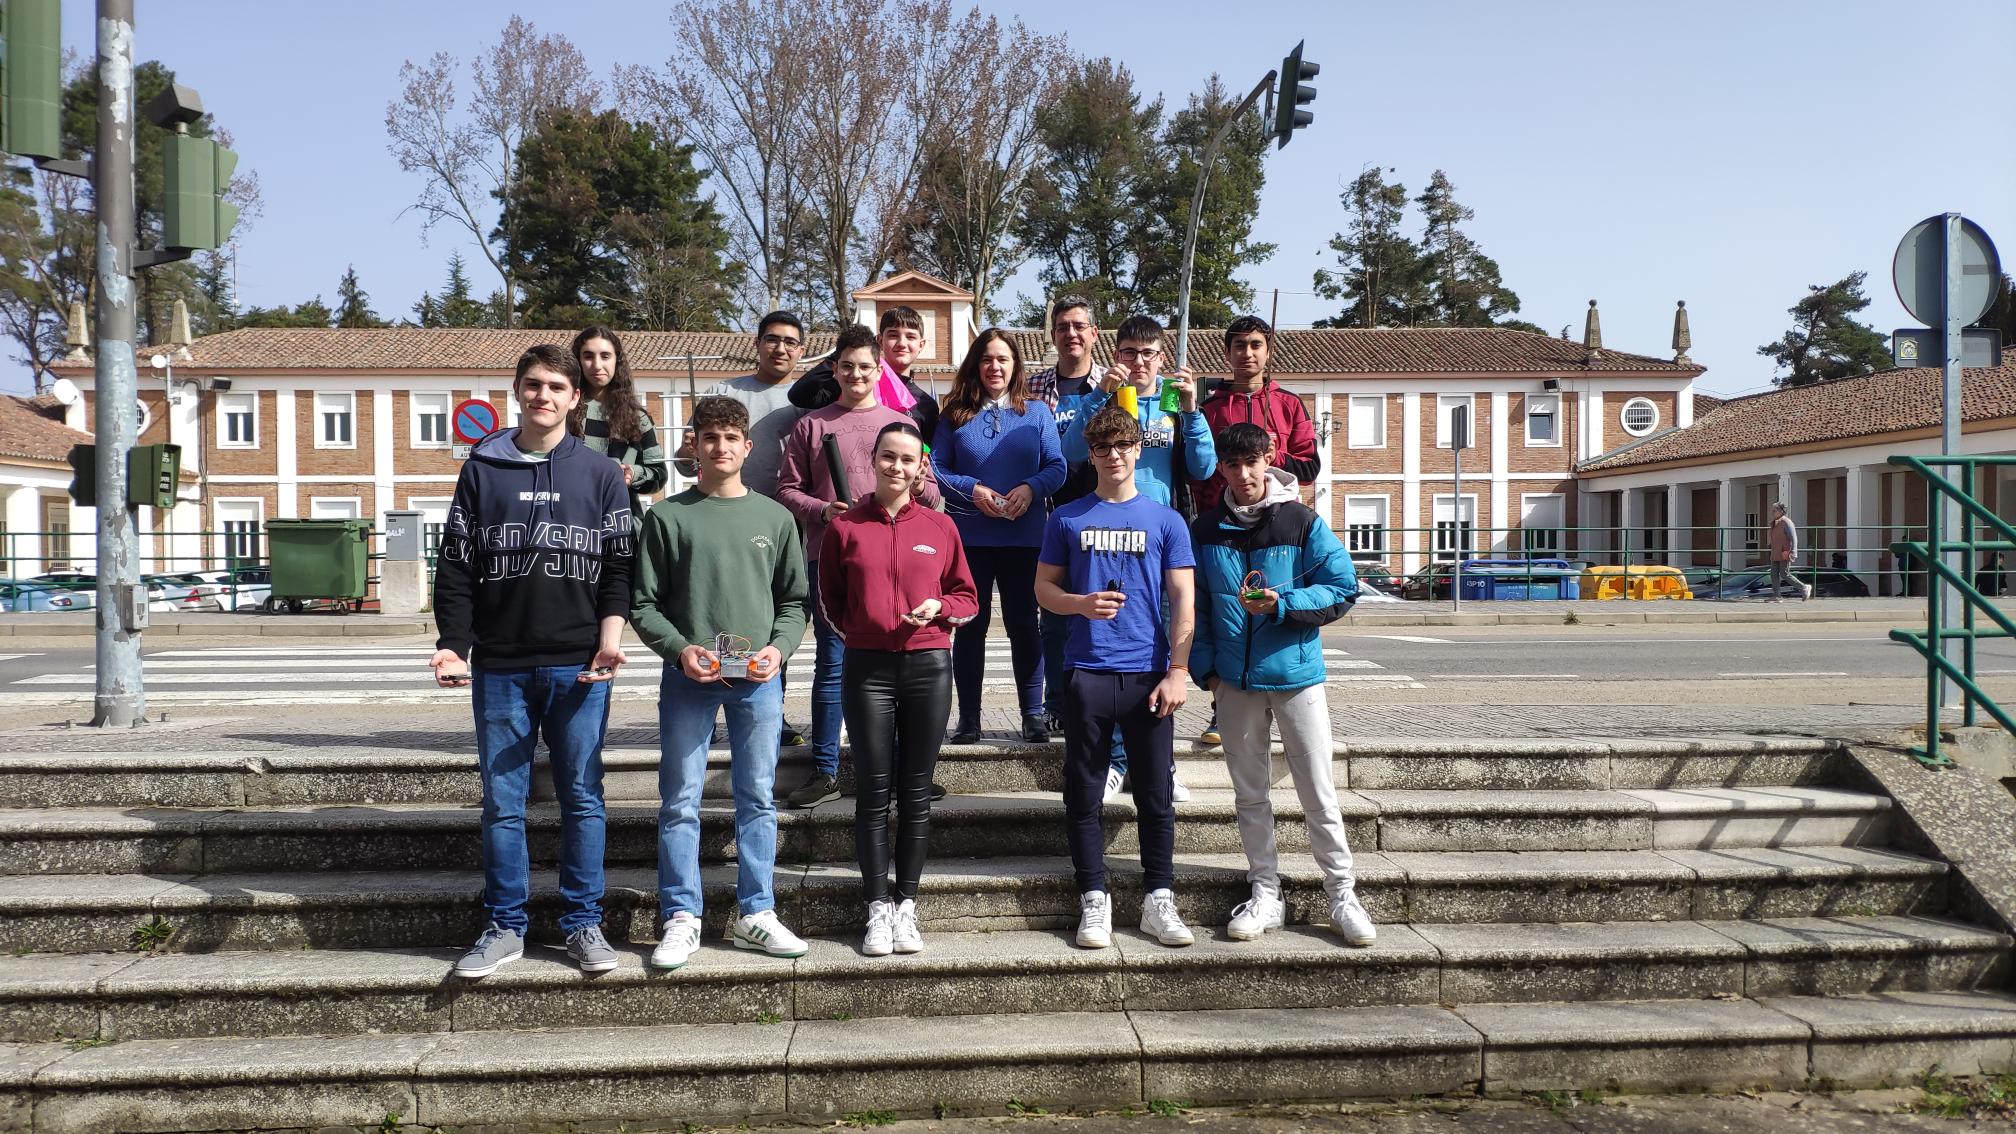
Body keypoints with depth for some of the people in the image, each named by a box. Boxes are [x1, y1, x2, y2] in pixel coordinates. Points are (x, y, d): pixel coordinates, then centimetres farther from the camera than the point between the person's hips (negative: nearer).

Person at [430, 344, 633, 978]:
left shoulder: (601, 474, 7)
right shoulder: (482, 469, 8)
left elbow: (619, 566, 5)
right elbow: (456, 563, 6)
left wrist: (610, 639, -8)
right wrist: (452, 642, -5)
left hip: (578, 666, -1)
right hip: (499, 667, 1)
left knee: (582, 798, 4)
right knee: (502, 802, 5)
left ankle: (583, 924, 15)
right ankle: (505, 927, 17)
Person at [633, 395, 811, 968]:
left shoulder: (774, 517, 8)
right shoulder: (668, 517, 3)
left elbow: (795, 600, 11)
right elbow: (644, 603, 1)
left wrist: (779, 647, -7)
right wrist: (680, 648, -13)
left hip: (758, 679, 2)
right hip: (689, 677, -1)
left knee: (758, 798, 7)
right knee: (680, 801, 2)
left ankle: (755, 914, 18)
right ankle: (681, 918, 12)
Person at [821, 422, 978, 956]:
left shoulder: (940, 527, 5)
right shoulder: (845, 526, 3)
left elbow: (967, 597, 11)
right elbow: (830, 599, 12)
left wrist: (940, 606, -8)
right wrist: (858, 630, 0)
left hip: (928, 666, 1)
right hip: (867, 669, -1)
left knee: (916, 792, 6)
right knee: (873, 791, 2)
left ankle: (906, 905, 16)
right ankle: (878, 909, 11)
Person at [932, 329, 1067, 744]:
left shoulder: (1037, 412, 6)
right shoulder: (956, 415, 5)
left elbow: (1057, 467, 0)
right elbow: (936, 469, 2)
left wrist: (1031, 488, -18)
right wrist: (972, 490, -14)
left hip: (1024, 537, 0)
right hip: (970, 536, 0)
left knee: (1024, 624, 6)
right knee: (970, 624, 5)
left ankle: (1033, 715, 15)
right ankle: (968, 718, 13)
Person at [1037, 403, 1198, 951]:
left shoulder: (1166, 521, 7)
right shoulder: (1067, 519, 8)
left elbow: (1182, 601, 4)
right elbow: (1043, 587, 9)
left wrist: (1177, 672, -5)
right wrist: (1082, 603, -12)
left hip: (1148, 674, 0)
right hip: (1087, 673, 0)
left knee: (1156, 793, 4)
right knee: (1084, 794, 5)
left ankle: (1159, 901, 14)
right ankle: (1094, 901, 14)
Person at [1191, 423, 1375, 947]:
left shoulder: (1302, 521, -5)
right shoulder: (1205, 531, 4)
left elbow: (1343, 589, -6)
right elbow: (1195, 605, 10)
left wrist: (1282, 604, -19)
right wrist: (1205, 667, 2)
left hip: (1297, 673, -3)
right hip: (1235, 679, 3)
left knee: (1319, 794, 2)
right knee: (1250, 794, 11)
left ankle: (1343, 896, 14)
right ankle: (1265, 895, 22)